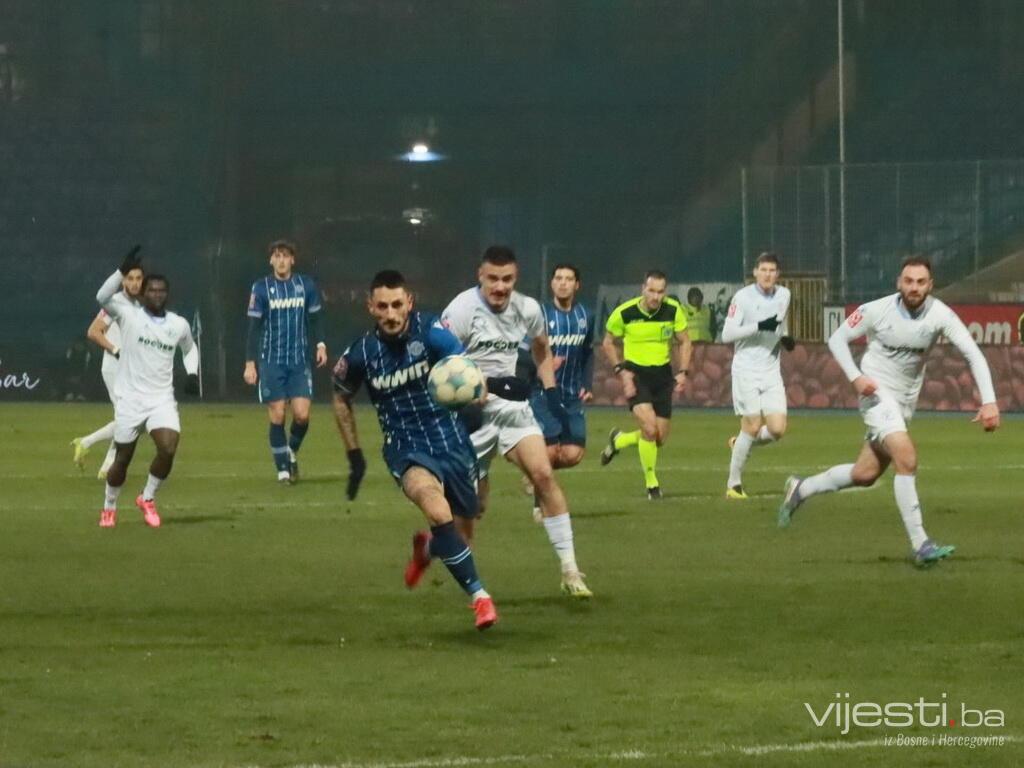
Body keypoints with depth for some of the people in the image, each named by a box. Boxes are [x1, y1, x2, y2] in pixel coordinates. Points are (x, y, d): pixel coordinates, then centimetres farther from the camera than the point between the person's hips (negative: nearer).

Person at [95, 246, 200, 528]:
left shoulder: (179, 325, 5)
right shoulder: (129, 314, -5)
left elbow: (189, 348, 26)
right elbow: (103, 297, -24)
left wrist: (192, 373, 7)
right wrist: (124, 270, -34)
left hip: (162, 399, 2)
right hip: (129, 399, -2)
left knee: (168, 448, -20)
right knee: (123, 459, 5)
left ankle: (148, 499, 4)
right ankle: (109, 507, 30)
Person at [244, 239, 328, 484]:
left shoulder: (306, 285, 3)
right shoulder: (261, 288, -1)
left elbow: (315, 318, 12)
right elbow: (254, 328, 1)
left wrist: (320, 344, -4)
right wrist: (250, 363, -4)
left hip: (299, 362, 1)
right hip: (271, 362, -1)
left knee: (302, 415, -8)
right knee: (277, 416, -3)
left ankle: (292, 451, 21)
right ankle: (283, 468, 8)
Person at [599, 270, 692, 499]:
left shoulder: (673, 310, -7)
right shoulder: (624, 313, -13)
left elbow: (684, 342, 7)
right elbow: (608, 343, 2)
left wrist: (682, 372, -4)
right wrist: (621, 370, -10)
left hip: (662, 375, 4)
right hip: (636, 374, -4)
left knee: (660, 438, 4)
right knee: (650, 429, -21)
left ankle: (618, 441, 34)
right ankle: (651, 483, -2)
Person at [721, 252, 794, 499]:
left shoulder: (784, 295, 8)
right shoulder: (743, 297, -9)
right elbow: (727, 334, -14)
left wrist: (785, 338, 5)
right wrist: (759, 327, -24)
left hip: (771, 370, 5)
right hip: (746, 369, -5)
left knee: (777, 429, -8)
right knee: (752, 425, -10)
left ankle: (741, 444, 22)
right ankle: (734, 484, 3)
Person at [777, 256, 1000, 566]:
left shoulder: (940, 315, -12)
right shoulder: (877, 311, -15)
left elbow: (973, 353, -15)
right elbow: (837, 338, -2)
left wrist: (989, 401, -27)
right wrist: (856, 377, -16)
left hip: (905, 401, 5)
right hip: (877, 393, -5)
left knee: (865, 474, 11)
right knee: (907, 459, -22)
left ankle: (800, 489, 35)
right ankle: (920, 544, -21)